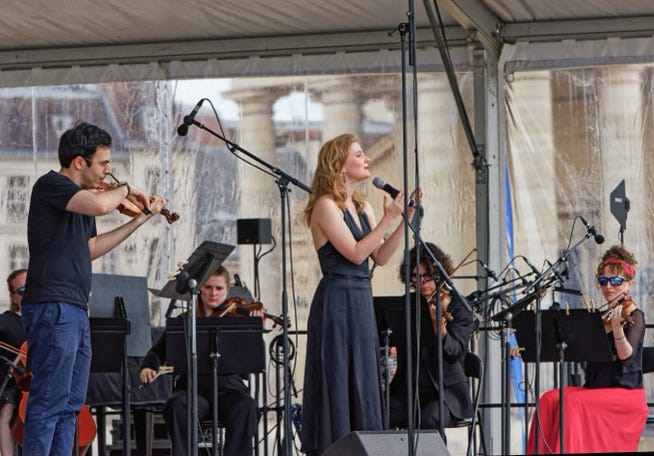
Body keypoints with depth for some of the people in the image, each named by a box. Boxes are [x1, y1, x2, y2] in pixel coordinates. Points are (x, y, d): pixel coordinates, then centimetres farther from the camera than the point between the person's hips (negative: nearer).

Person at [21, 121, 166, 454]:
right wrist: (125, 190, -6)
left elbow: (90, 249, 26)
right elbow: (100, 206, -27)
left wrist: (140, 220, 24)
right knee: (49, 401, -12)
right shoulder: (51, 185, -10)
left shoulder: (80, 196, 18)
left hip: (75, 310, 10)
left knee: (70, 403, 11)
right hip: (53, 306, -10)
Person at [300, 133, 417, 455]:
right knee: (337, 383, -6)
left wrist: (405, 219, 1)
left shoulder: (362, 206, 14)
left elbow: (381, 257, 9)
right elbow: (355, 253, -17)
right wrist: (388, 218, -15)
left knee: (363, 385, 7)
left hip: (361, 301, 8)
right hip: (336, 300, -8)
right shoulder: (326, 205, -10)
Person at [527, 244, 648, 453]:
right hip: (594, 389, 6)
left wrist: (617, 328, -36)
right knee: (550, 399, -20)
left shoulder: (634, 316, -4)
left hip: (626, 393, -6)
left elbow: (626, 356, -20)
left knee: (572, 402, -31)